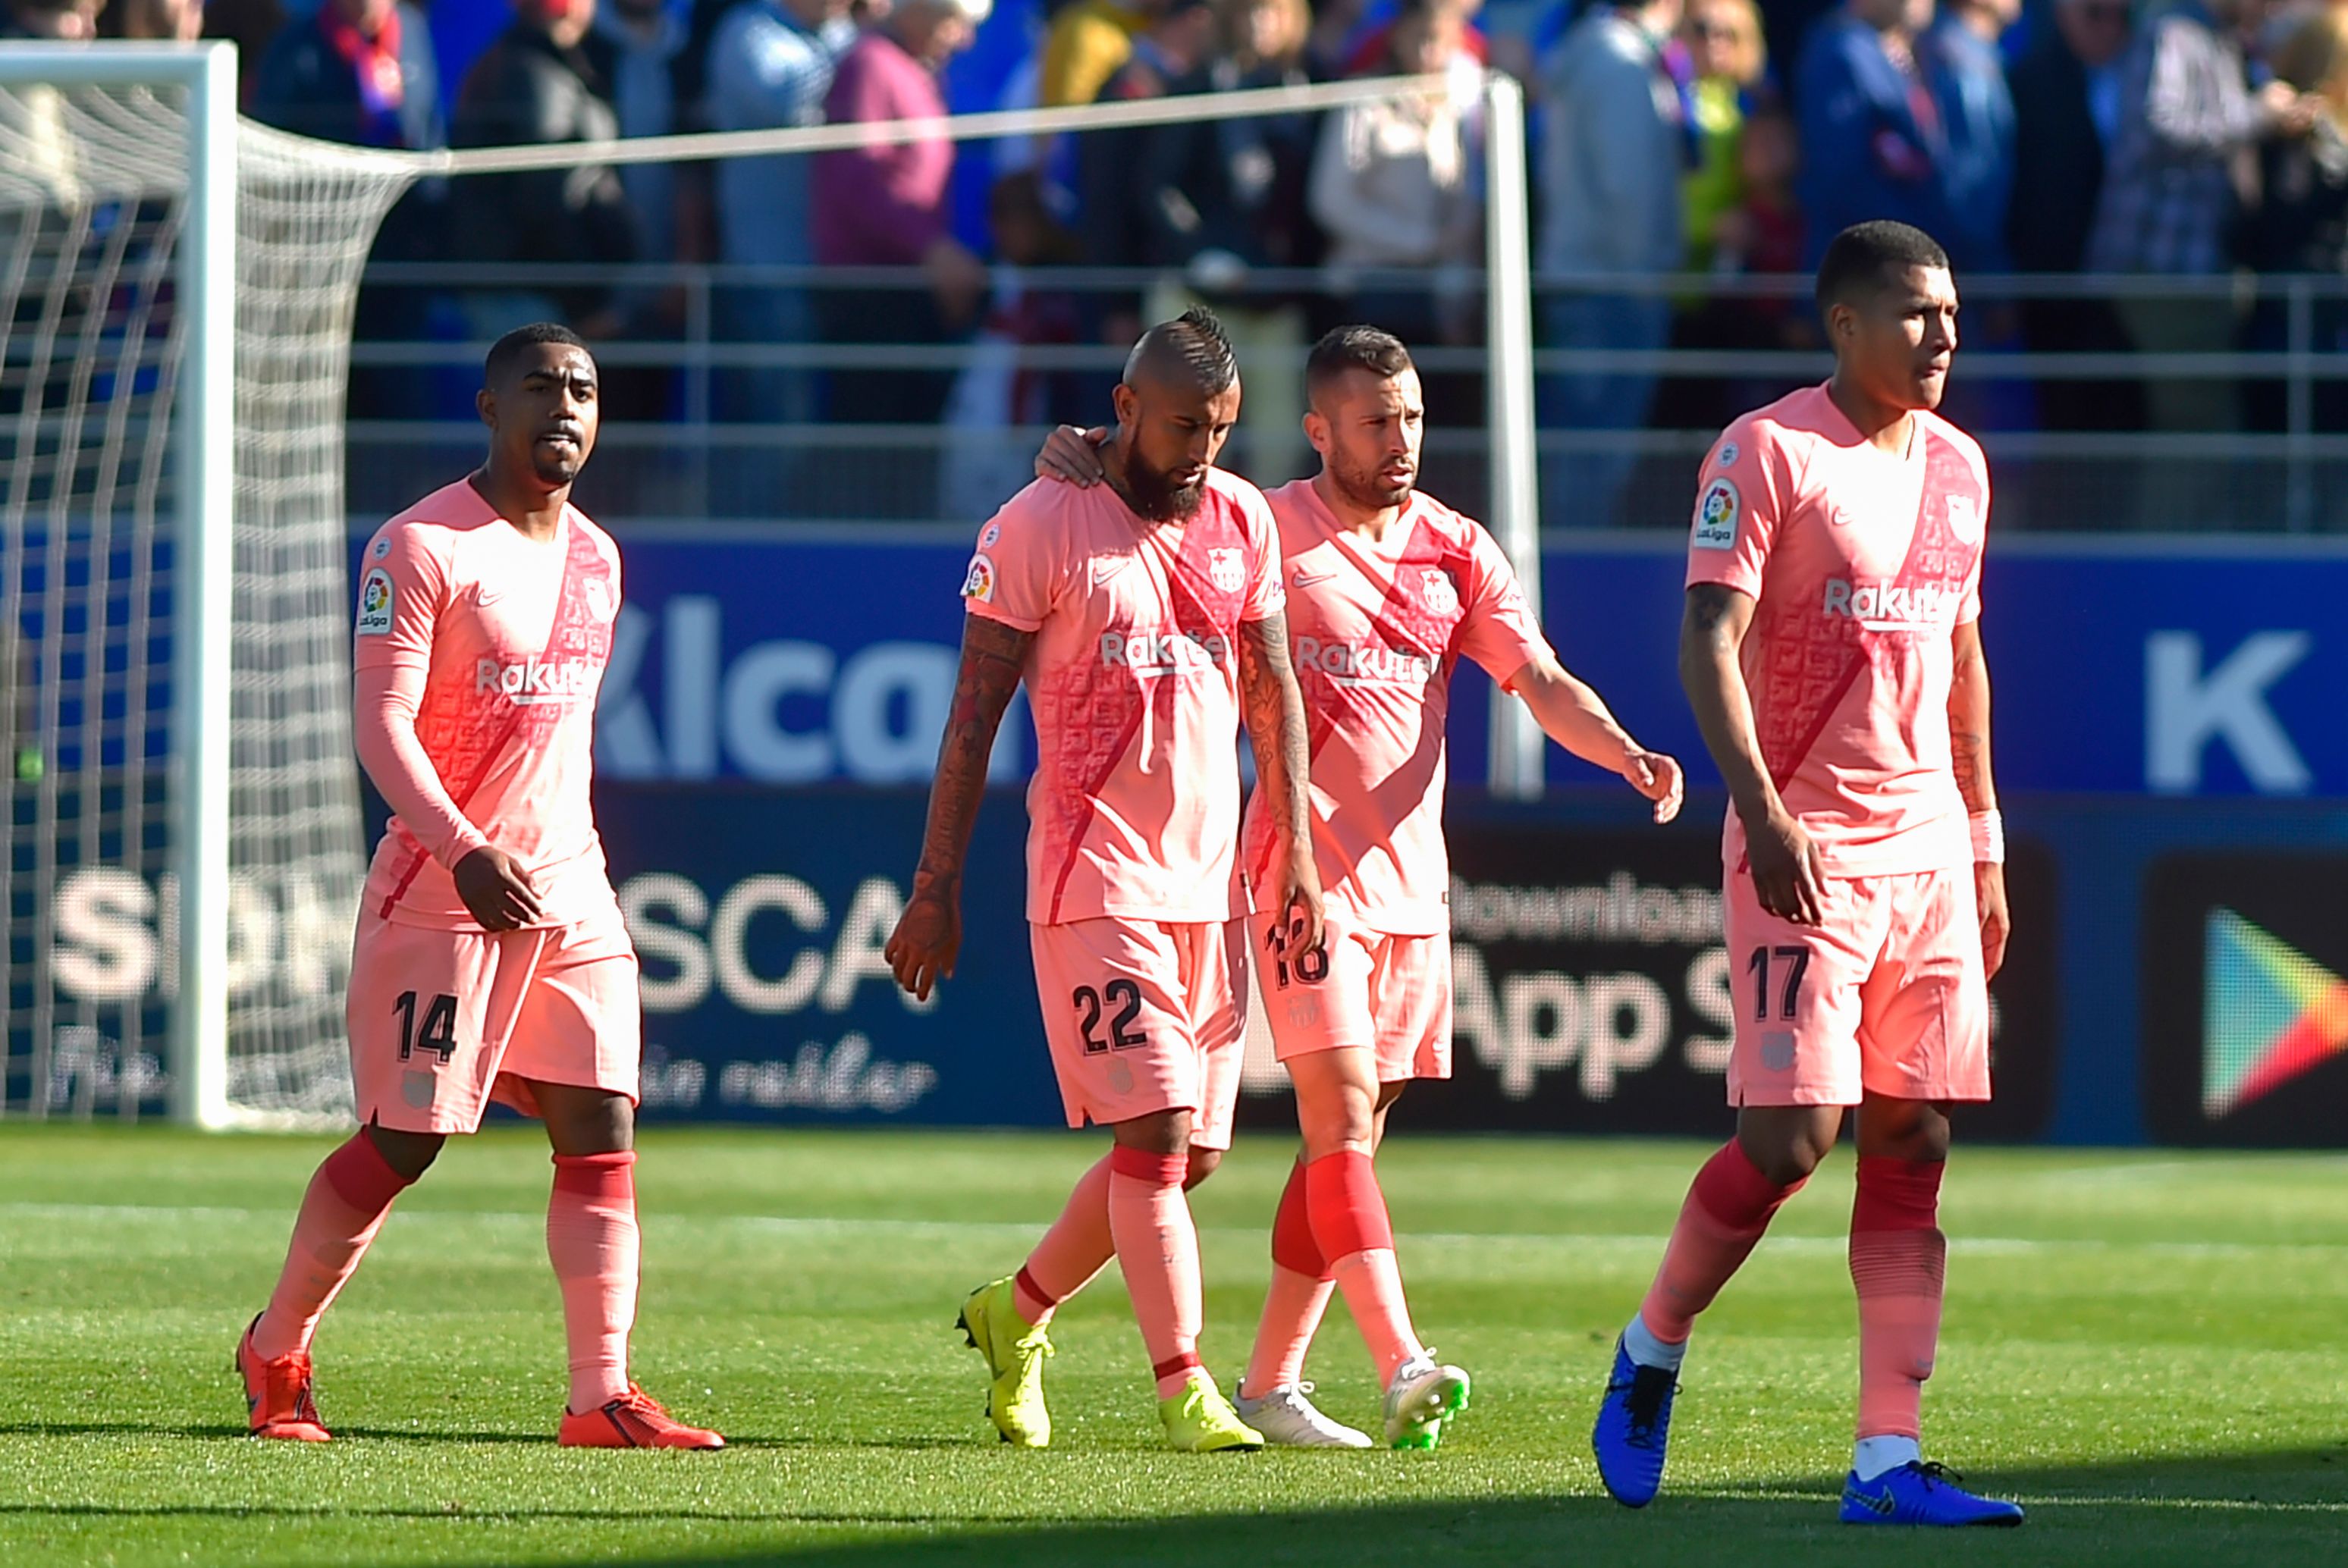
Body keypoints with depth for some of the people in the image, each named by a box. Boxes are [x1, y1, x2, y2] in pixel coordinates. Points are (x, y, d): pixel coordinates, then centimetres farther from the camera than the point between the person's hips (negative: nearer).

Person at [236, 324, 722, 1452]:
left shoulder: (595, 558, 14)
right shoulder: (421, 548, -10)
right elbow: (381, 727, -17)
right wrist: (466, 852, -30)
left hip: (570, 893, 6)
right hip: (440, 892, -6)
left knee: (603, 1130, -5)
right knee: (401, 1141, -2)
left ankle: (601, 1395, -8)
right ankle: (276, 1351, 18)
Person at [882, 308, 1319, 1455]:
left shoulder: (1243, 520, 10)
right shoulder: (1042, 527, -8)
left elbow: (1272, 692, 18)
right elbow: (974, 713, -6)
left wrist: (1295, 853, 10)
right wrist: (936, 888, -8)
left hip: (1212, 879, 6)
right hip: (1096, 875, -6)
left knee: (1192, 1147, 8)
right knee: (1155, 1132, -12)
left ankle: (1018, 1312, 27)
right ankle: (1181, 1384, -10)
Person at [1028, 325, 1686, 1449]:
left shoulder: (1455, 550, 9)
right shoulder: (1267, 530, -3)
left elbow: (1542, 683, 4)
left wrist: (1626, 755, -14)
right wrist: (1079, 459, -21)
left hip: (1413, 877, 5)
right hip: (1305, 867, -5)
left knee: (1349, 1135, 7)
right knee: (1342, 1112, -15)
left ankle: (1271, 1378, 14)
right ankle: (1403, 1366, -26)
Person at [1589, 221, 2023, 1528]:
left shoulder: (1957, 465, 14)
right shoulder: (1766, 453, -8)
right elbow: (1710, 639, -15)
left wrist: (1986, 847, 18)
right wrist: (1764, 810, -26)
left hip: (1931, 846, 6)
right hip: (1805, 851, -6)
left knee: (1913, 1146, 1)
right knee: (1793, 1136, -12)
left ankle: (1890, 1460, 0)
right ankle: (1651, 1354, 13)